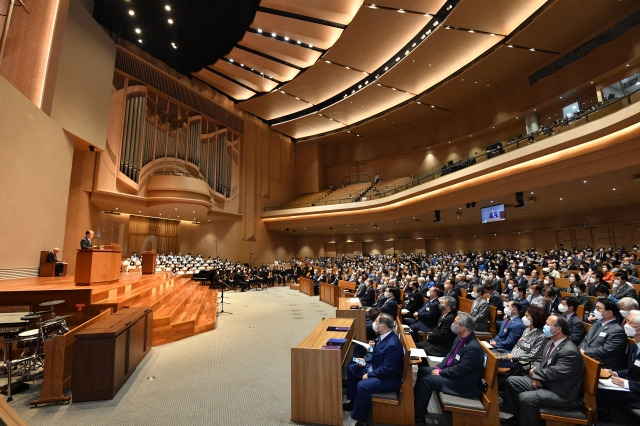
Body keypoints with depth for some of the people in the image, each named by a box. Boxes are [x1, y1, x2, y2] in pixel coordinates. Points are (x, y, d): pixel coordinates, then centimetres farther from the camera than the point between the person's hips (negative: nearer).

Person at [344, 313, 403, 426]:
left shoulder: (392, 344, -32)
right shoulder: (384, 336, -3)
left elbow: (386, 369, -28)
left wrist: (369, 375, -20)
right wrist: (366, 361, 2)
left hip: (388, 379, -10)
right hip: (375, 368, 10)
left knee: (362, 385, -30)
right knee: (352, 368, 13)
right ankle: (353, 401, 26)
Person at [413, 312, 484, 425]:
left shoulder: (473, 347, -28)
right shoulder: (460, 338, -1)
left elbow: (459, 370, -27)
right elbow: (450, 355, 10)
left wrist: (440, 372, -15)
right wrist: (438, 367, -2)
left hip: (462, 384, -9)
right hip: (450, 371, 9)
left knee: (426, 380, -16)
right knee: (422, 370, 3)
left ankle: (419, 416, 1)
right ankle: (415, 400, 12)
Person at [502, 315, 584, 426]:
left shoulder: (570, 351, -24)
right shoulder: (551, 343, 5)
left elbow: (555, 373, -27)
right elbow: (542, 364, 14)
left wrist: (534, 372, -11)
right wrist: (536, 375, -6)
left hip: (561, 393, -9)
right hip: (544, 382, 9)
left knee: (525, 398, -27)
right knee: (511, 381, 3)